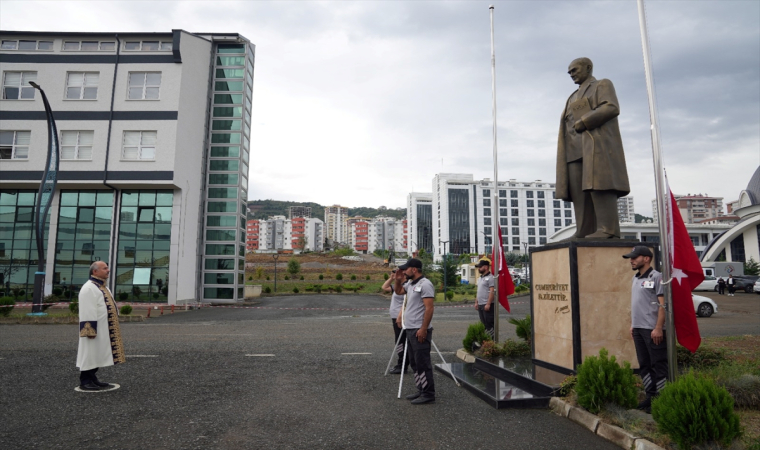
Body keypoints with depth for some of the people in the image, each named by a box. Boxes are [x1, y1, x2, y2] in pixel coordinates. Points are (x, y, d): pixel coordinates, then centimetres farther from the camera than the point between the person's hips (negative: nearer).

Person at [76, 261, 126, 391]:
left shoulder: (103, 287, 16)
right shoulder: (89, 288, -16)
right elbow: (87, 312, -21)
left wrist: (112, 330, 20)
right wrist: (91, 331, -25)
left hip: (103, 330, 10)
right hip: (94, 328, -10)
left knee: (97, 355, 13)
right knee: (90, 354, -2)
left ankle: (92, 379, 20)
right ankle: (85, 382, 7)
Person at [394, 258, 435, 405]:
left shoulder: (425, 284, -14)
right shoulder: (410, 284, 15)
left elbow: (429, 308, -19)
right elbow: (398, 291, 33)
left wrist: (423, 329, -23)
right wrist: (398, 280, 13)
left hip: (419, 330, -10)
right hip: (410, 329, 10)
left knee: (422, 362, -6)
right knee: (414, 362, 15)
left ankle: (428, 394, 1)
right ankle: (421, 390, 24)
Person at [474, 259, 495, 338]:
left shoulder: (490, 278, -11)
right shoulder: (480, 278, 19)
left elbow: (492, 291, -18)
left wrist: (488, 304, -23)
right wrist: (476, 302, 17)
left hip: (487, 305, -9)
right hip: (480, 305, 9)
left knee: (489, 324, -6)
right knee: (484, 324, 13)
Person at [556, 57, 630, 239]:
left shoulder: (603, 85, 11)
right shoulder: (574, 97, 32)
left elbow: (611, 108, -7)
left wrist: (583, 122, -13)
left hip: (598, 143, -7)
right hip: (576, 149, 7)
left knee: (599, 184, -18)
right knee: (579, 191, -5)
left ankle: (608, 229, -22)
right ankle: (584, 231, -9)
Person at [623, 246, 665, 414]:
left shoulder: (656, 277, -10)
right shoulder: (635, 278, 15)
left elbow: (663, 304, -15)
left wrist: (658, 328, -20)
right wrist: (632, 324, 16)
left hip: (653, 329, -8)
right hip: (638, 329, 8)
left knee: (659, 365, 1)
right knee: (644, 365, 14)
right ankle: (651, 396, 25)